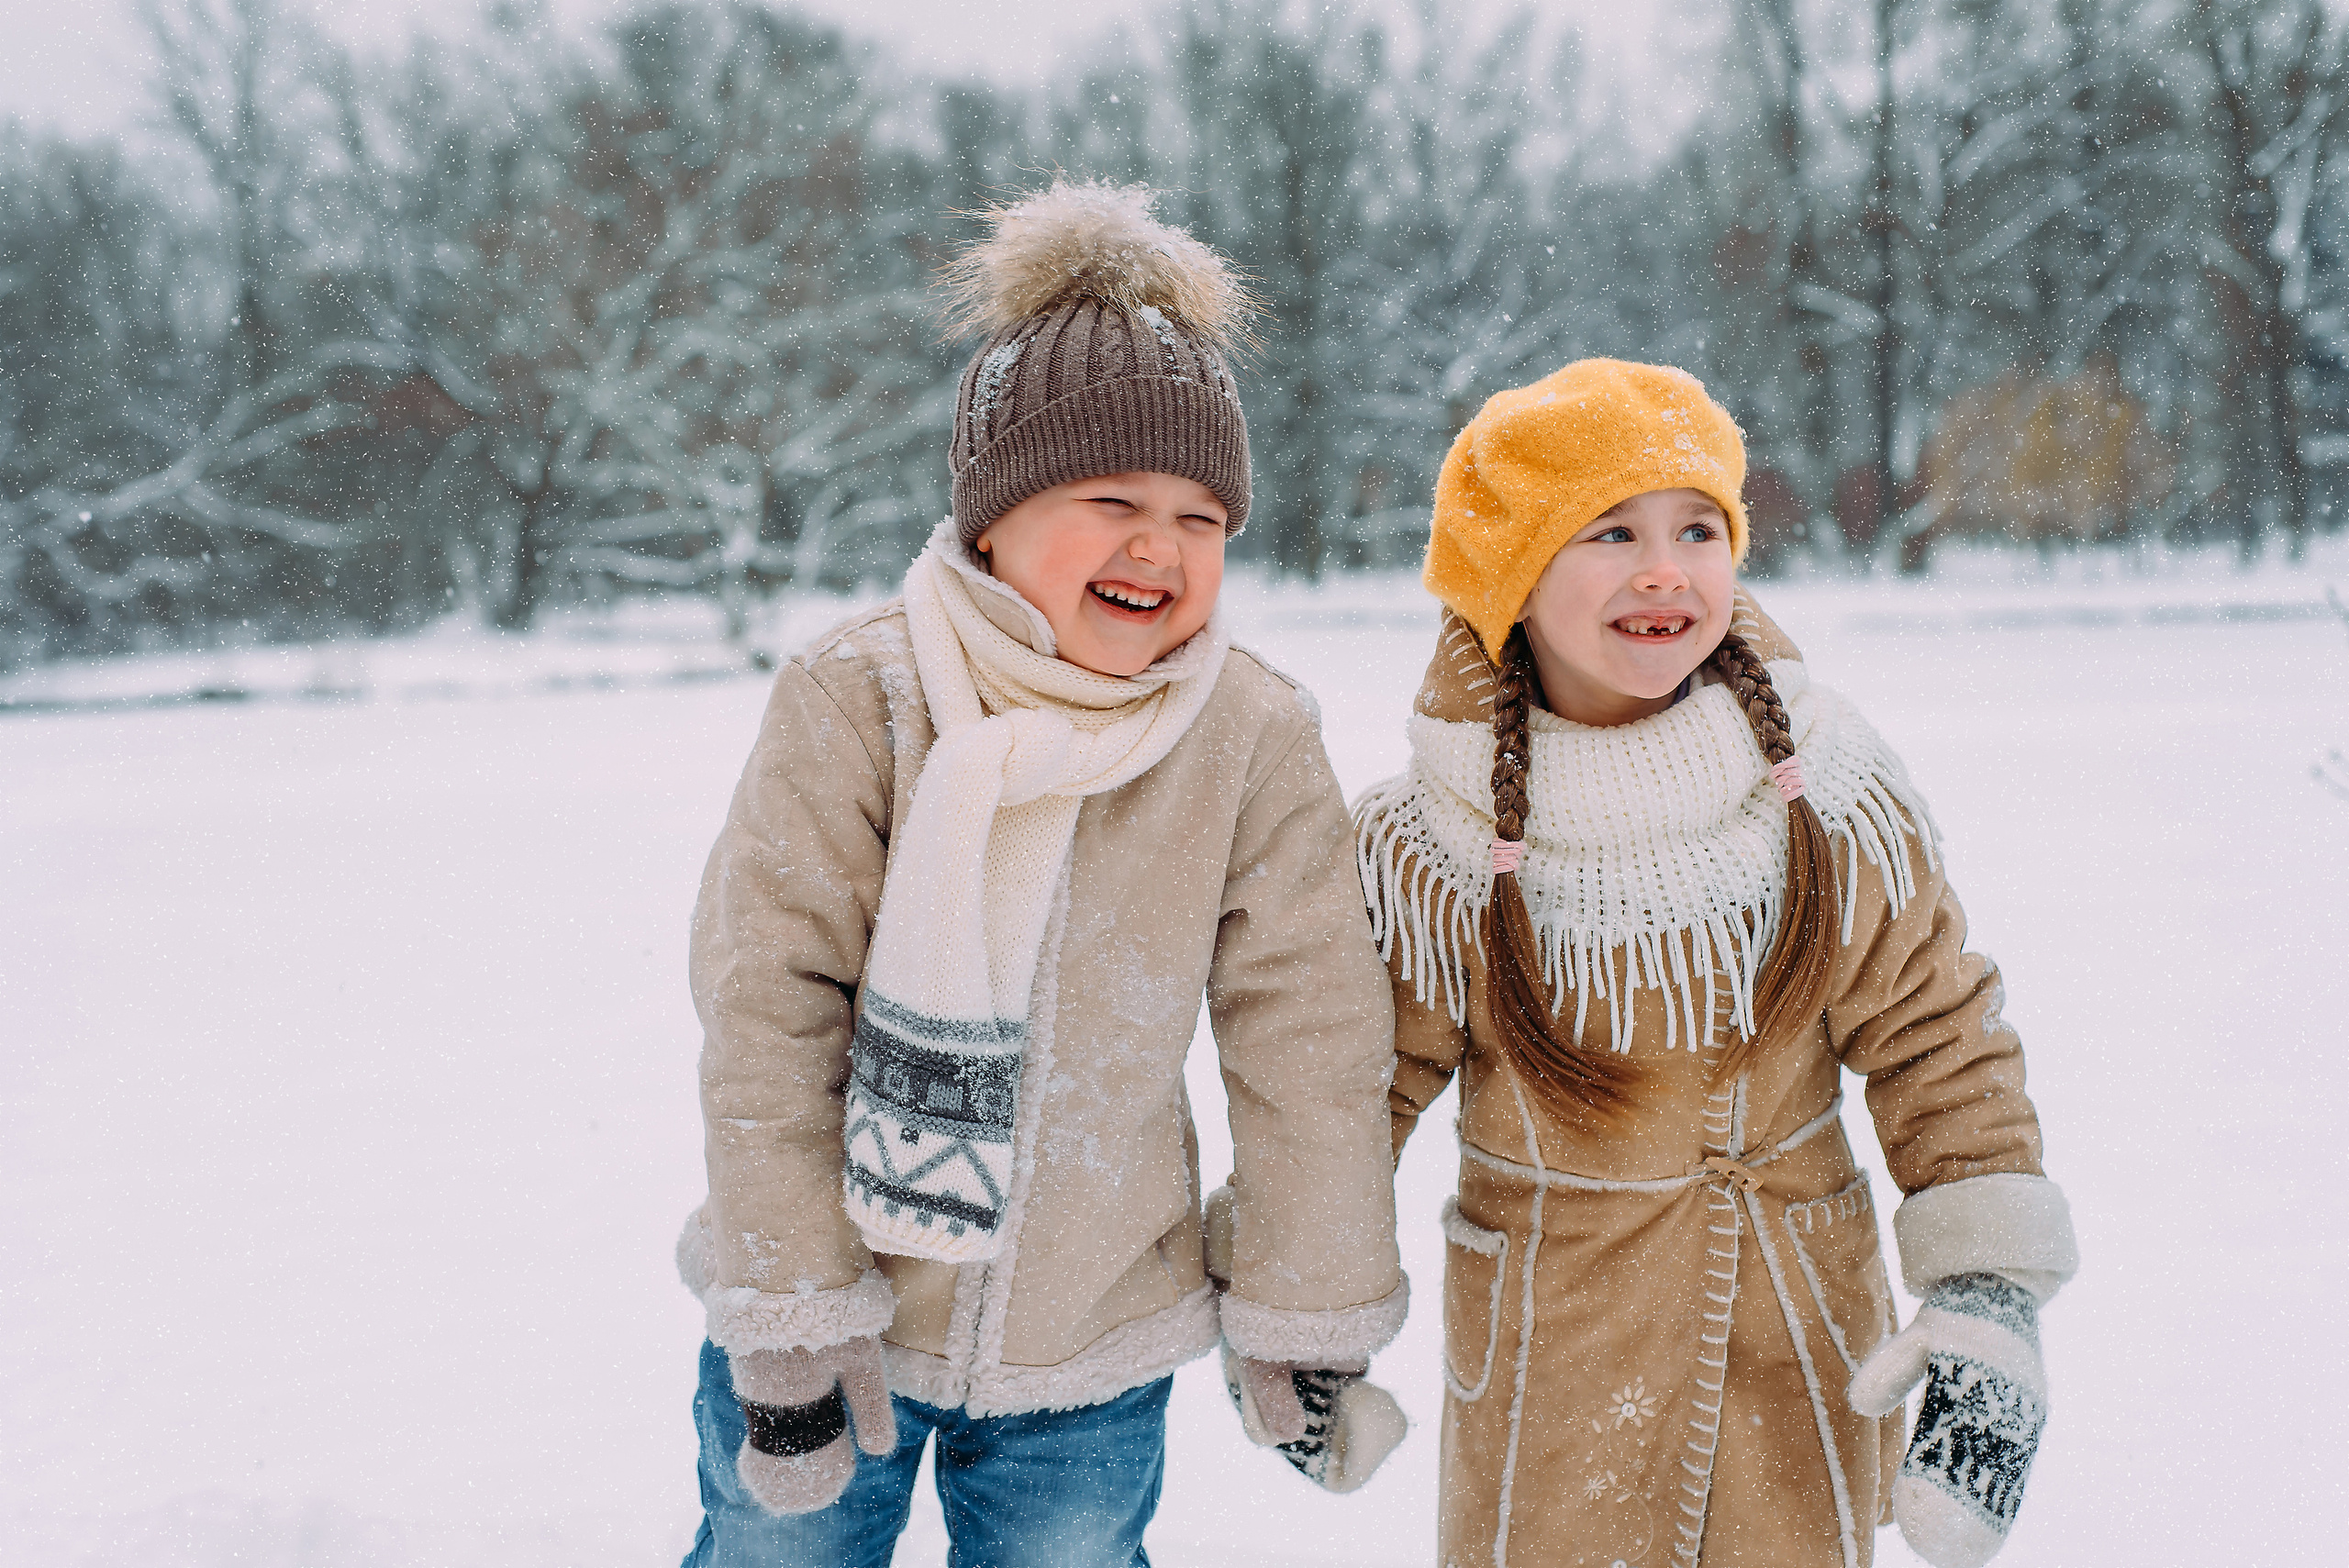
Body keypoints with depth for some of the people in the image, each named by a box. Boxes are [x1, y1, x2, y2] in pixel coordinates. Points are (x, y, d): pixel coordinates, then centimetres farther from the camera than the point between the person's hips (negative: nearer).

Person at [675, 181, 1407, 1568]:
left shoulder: (1259, 744, -11)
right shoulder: (854, 702, -15)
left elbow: (1310, 1039, -4)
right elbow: (769, 1015, -13)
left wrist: (1311, 1315, 2)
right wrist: (787, 1318, -11)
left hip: (1092, 1357, 1)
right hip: (837, 1305, 0)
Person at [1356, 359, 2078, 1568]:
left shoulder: (1839, 802, -12)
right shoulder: (1426, 854, -16)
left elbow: (1940, 1046, -2)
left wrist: (1988, 1302, -7)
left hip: (1803, 1347, 2)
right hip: (1548, 1370, -1)